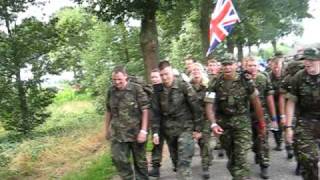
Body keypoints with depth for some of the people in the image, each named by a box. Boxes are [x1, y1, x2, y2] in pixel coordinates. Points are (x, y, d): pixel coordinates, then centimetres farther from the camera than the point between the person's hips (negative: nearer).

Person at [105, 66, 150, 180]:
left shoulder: (136, 89, -10)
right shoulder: (111, 91, 3)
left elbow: (145, 110, -11)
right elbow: (108, 111, 13)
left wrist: (143, 130, -16)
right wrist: (107, 129, 15)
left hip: (136, 132, -3)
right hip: (118, 133, 3)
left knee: (140, 160, 9)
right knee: (118, 159, -2)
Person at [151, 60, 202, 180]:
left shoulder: (183, 85, -10)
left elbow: (195, 107, -7)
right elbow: (156, 112, 4)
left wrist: (197, 129, -7)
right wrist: (155, 132, -2)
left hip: (185, 128, -4)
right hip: (169, 130, 4)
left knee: (183, 162, -11)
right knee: (176, 161, 13)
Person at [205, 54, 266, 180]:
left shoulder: (246, 82, -4)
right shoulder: (215, 84, -3)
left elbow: (256, 103, 4)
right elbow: (209, 106, -6)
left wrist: (262, 124, 8)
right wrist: (213, 124, -20)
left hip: (242, 123, -2)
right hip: (223, 124, 2)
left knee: (241, 158, -10)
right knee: (231, 157, 16)